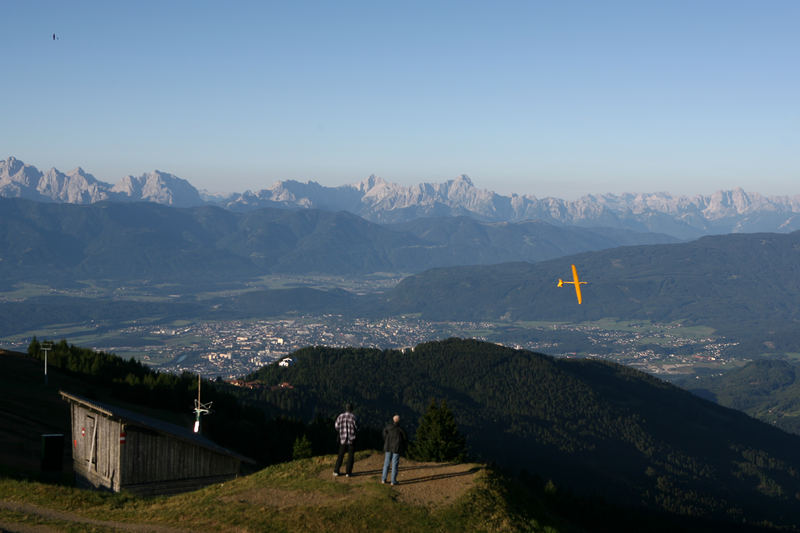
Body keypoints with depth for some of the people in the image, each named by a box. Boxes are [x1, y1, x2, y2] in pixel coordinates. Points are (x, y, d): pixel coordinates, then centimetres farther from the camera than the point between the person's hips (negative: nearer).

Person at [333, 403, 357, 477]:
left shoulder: (340, 416, -4)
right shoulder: (353, 417, -11)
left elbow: (336, 427, 0)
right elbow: (356, 428, -8)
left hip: (343, 438, 3)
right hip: (352, 438, -3)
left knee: (341, 455, 13)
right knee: (351, 455, 5)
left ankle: (336, 471, 10)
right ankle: (348, 472, 2)